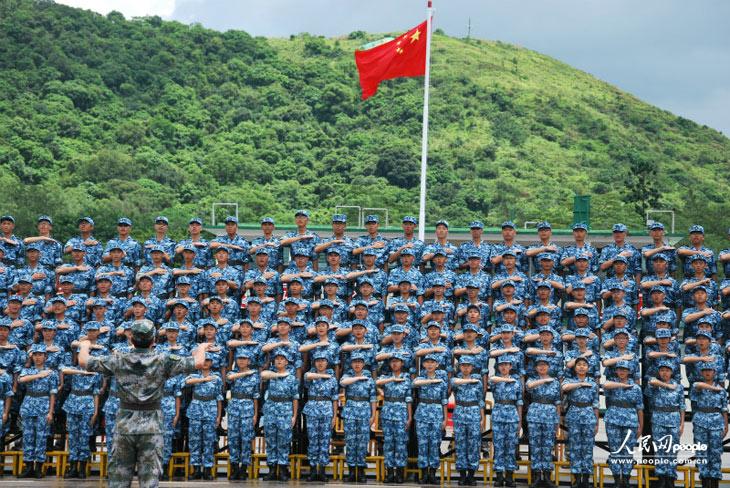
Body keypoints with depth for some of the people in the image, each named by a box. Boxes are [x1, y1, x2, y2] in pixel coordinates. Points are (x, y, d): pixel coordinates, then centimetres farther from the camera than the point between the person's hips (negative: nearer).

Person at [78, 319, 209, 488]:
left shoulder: (118, 361, -1)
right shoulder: (163, 361, -5)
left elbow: (83, 362, 8)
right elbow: (198, 363, -4)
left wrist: (84, 346, 29)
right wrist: (201, 348, 18)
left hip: (124, 426, 2)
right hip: (151, 427, -1)